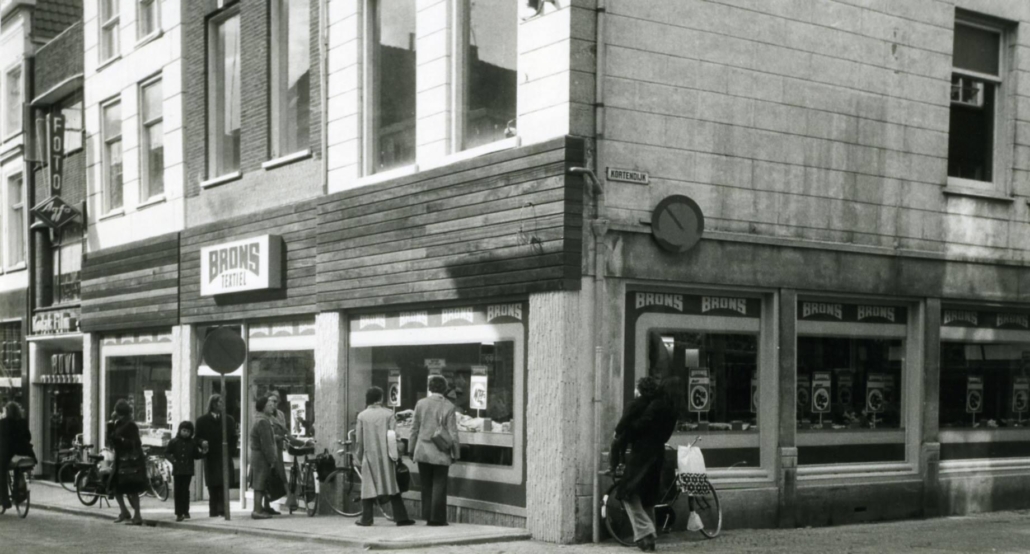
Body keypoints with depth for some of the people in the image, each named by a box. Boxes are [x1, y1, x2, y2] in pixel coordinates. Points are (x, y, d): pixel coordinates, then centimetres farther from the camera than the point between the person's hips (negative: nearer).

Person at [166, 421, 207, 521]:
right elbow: (167, 453, 5)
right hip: (177, 470, 0)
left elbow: (195, 456, 12)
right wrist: (172, 459, -11)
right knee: (178, 491, 2)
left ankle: (185, 511, 7)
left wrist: (201, 453, -8)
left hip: (188, 471, 0)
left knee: (185, 490, -1)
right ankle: (179, 513, 6)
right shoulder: (174, 442, 1)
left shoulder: (192, 443, 5)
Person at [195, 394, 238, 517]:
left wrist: (231, 451, -3)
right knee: (213, 486, 1)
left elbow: (233, 438, 9)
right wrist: (202, 442, -16)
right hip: (211, 458, -1)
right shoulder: (202, 420, 5)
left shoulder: (229, 420, 10)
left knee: (224, 485, -6)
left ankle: (223, 509, -4)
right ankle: (214, 510, 5)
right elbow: (198, 437, 5)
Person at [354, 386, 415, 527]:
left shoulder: (362, 416, -1)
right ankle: (401, 517, 5)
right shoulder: (388, 414, -4)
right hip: (386, 456, 0)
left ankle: (366, 518, 4)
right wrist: (396, 455, 2)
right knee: (392, 485, 6)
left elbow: (359, 440, 2)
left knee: (369, 487, 6)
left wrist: (358, 456, 14)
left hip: (369, 456, 0)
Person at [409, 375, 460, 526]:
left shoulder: (421, 404, 0)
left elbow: (414, 428, 5)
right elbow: (453, 433, -7)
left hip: (422, 451, 3)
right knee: (439, 486, 4)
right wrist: (455, 453, 3)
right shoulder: (448, 406, -9)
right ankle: (437, 518, 4)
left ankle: (428, 516, 15)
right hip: (441, 454, -3)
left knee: (426, 485, 12)